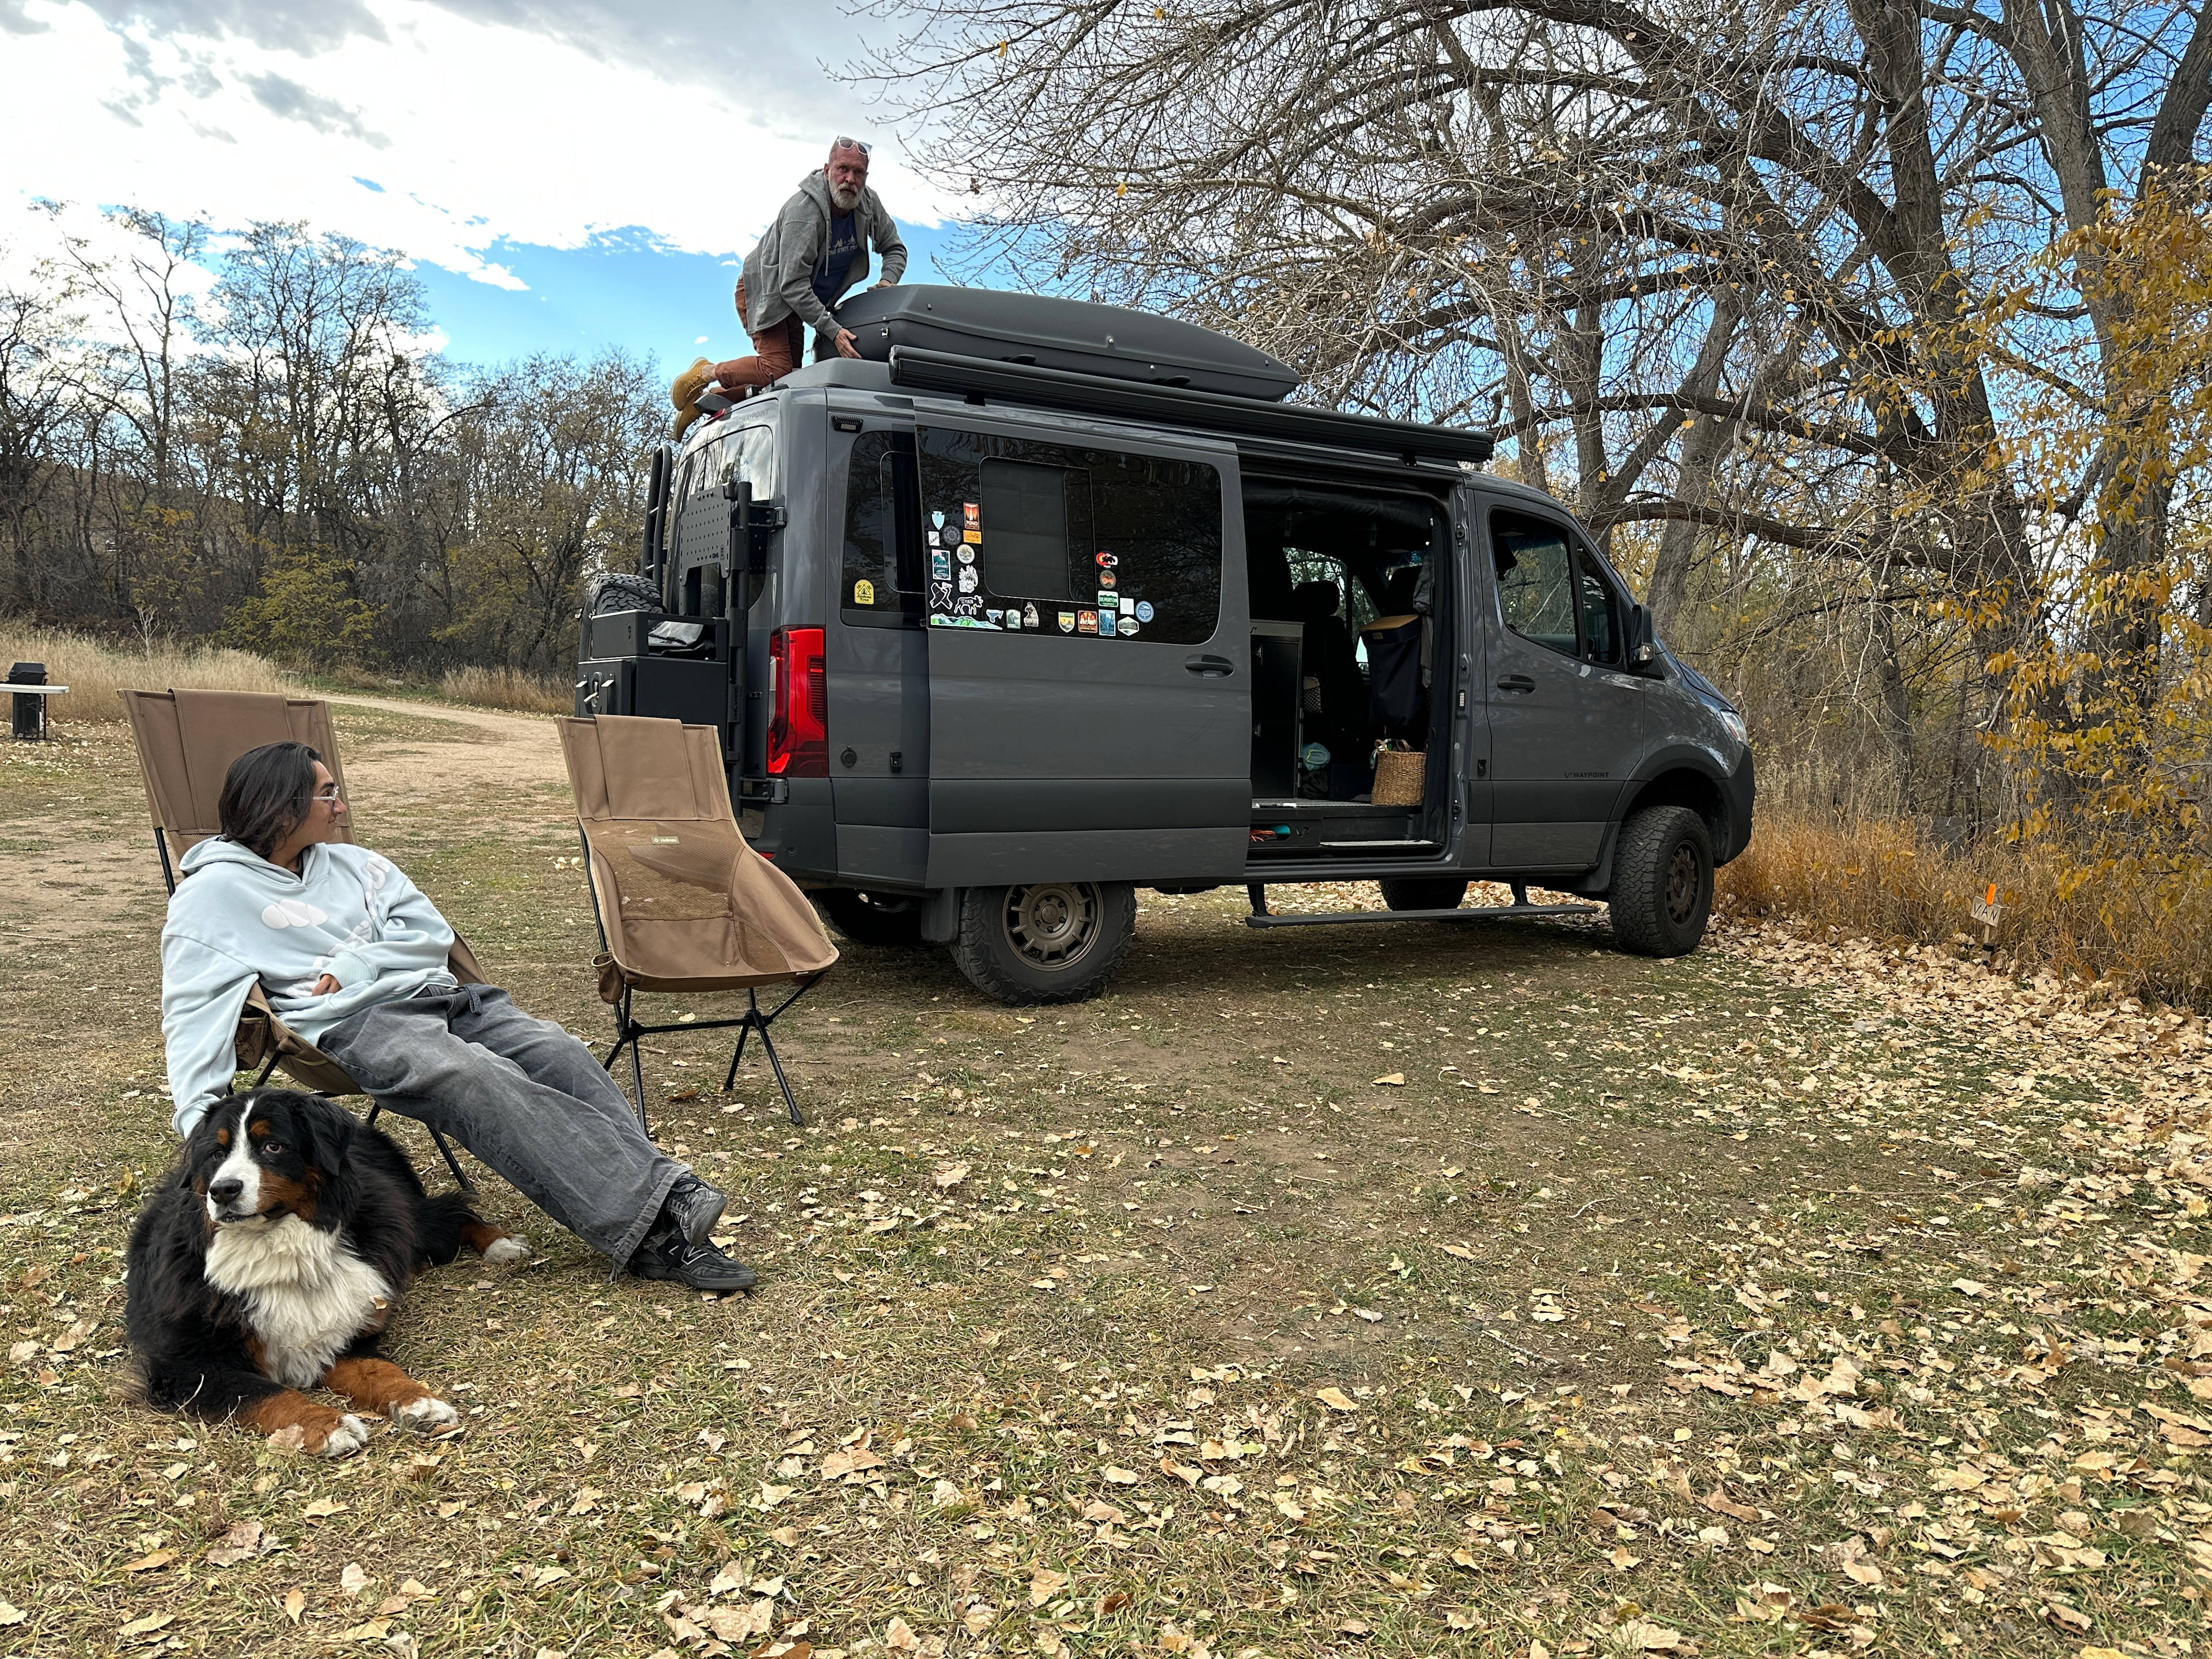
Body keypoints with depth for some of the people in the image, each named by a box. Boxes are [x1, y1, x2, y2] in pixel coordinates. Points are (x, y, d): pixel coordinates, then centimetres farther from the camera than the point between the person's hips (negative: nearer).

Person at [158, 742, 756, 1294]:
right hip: (356, 1024, -6)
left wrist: (357, 962, -3)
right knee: (482, 1081, -34)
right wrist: (198, 1116, -14)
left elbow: (433, 933, 16)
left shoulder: (350, 861, 23)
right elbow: (193, 1010, -1)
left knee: (561, 1055, -22)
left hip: (440, 997, 6)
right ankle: (646, 1226, -44)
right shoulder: (214, 892, 6)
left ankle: (669, 1206, -33)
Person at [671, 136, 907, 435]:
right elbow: (792, 286, -33)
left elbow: (894, 248, 8)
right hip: (765, 293, -8)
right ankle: (706, 372, -1)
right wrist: (832, 330, -38)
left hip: (802, 300, 8)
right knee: (777, 371, -25)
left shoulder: (869, 203, -9)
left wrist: (888, 280, -15)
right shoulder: (804, 211, -30)